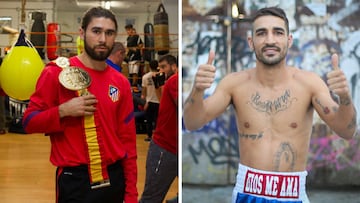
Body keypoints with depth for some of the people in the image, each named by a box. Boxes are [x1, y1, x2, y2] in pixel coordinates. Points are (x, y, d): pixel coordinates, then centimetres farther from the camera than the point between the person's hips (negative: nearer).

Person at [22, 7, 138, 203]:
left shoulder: (121, 83, 3)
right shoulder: (56, 73, -7)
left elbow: (127, 139, 5)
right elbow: (29, 121, -3)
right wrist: (63, 111, -21)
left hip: (114, 178, 4)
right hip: (74, 180, -4)